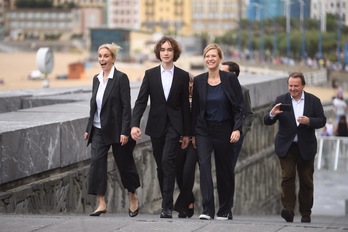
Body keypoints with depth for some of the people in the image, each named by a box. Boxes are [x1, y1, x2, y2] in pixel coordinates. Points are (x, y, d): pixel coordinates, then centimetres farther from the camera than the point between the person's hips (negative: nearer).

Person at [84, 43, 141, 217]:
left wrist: (125, 132, -18)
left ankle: (133, 198, 29)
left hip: (116, 129, -5)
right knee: (97, 163, -7)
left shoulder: (121, 78, -10)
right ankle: (101, 203, -5)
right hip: (99, 130, 5)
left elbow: (126, 106, -13)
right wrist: (88, 129, 13)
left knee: (124, 164, 7)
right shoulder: (96, 79, 9)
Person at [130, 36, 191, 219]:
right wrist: (134, 124, -14)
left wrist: (186, 133, 4)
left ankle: (167, 206, -18)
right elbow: (141, 101, -1)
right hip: (156, 126, 3)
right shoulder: (150, 74, 4)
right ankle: (166, 201, 20)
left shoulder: (182, 76, 2)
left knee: (167, 161, -17)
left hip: (174, 125, -2)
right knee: (161, 166, 8)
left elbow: (185, 105, 4)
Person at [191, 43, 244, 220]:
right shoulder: (199, 81, 2)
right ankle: (207, 209, -21)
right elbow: (195, 108, 8)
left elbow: (239, 106, -5)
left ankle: (224, 211, 20)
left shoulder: (230, 79, -5)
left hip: (224, 130, -1)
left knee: (224, 170, 6)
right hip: (203, 130, 1)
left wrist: (237, 128, -15)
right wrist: (193, 133, 7)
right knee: (204, 164, -17)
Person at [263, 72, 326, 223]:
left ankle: (306, 213, 16)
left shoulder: (313, 101, 2)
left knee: (306, 181, 6)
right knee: (287, 177, -12)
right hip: (286, 146, -1)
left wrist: (309, 121, -19)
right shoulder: (281, 100, 0)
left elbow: (322, 121, 0)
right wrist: (272, 114, -24)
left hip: (306, 147, 1)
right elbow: (267, 122, -1)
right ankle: (288, 210, -16)